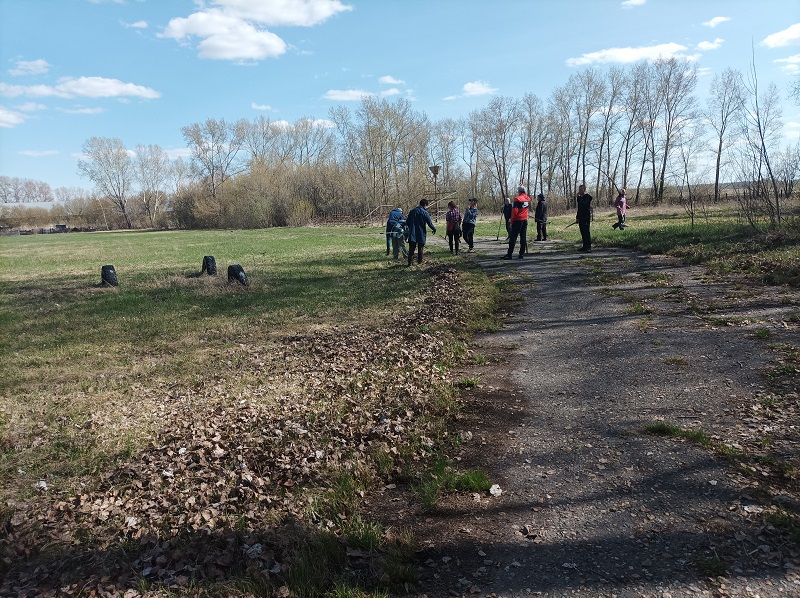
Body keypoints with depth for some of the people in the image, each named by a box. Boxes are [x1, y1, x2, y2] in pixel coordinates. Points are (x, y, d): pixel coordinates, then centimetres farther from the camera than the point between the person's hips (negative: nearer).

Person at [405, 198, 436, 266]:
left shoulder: (412, 211, 6)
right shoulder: (425, 213, -8)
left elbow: (407, 222, 9)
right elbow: (430, 223, -6)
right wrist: (434, 229, 11)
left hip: (412, 233, 3)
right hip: (421, 234, -3)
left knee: (411, 248, 1)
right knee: (420, 248, 8)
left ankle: (410, 262, -7)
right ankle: (419, 262, 13)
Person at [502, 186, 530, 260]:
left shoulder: (517, 199, -13)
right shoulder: (528, 198, 6)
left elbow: (514, 211, -17)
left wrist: (512, 220, -8)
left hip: (518, 220, -6)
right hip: (525, 220, 6)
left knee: (513, 237, -5)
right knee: (523, 237, 9)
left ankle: (509, 254, -7)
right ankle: (522, 253, 9)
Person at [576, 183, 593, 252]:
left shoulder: (588, 197, -8)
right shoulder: (579, 197, 16)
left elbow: (584, 204, -26)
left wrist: (578, 197, -18)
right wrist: (577, 217, 19)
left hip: (586, 218, -8)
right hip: (581, 217, 8)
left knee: (586, 232, -8)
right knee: (582, 232, 9)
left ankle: (588, 246, -4)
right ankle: (585, 246, 15)